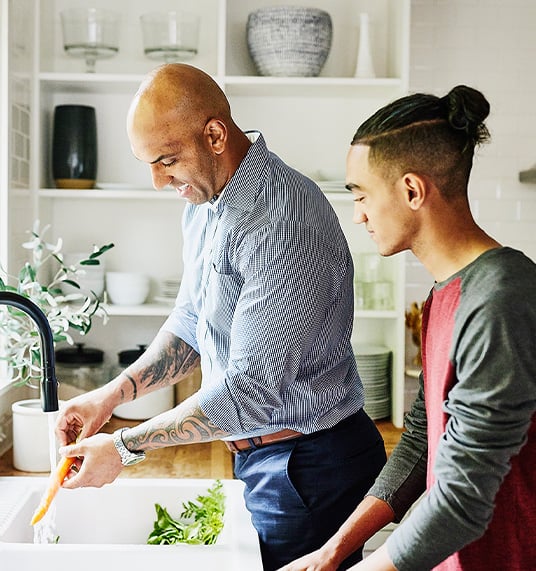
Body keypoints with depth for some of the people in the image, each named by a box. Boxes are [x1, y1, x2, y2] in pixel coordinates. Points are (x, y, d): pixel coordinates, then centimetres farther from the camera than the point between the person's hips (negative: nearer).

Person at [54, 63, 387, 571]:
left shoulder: (285, 224, -28)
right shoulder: (204, 203, 4)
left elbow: (250, 390, -27)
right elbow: (190, 323, 15)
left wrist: (125, 447, -18)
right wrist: (112, 394, 2)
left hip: (309, 466, -8)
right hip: (259, 453, 9)